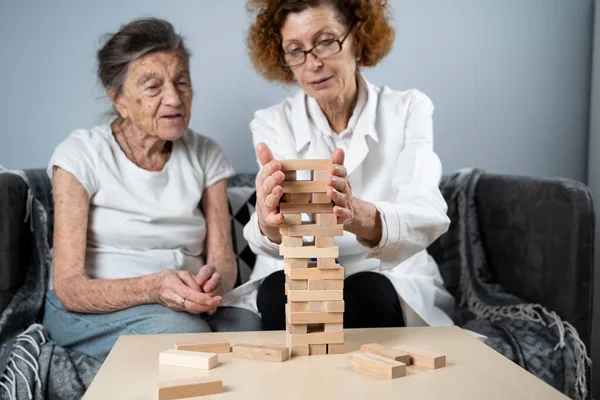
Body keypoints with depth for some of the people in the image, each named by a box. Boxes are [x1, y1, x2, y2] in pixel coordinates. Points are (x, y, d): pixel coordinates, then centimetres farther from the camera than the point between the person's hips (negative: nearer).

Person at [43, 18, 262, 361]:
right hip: (91, 310, -3)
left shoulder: (205, 155, 5)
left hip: (187, 307, 3)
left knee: (249, 324, -30)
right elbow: (68, 287, -13)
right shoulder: (80, 155, -6)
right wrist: (153, 288, -33)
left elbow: (225, 262, 1)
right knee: (180, 329, -36)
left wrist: (214, 281, -26)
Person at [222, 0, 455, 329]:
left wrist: (357, 215, -45)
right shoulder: (272, 124, -2)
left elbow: (428, 218, -22)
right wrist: (269, 225, -43)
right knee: (283, 290, -30)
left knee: (366, 293, -32)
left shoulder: (408, 110, -4)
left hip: (391, 281, 0)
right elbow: (279, 244, -18)